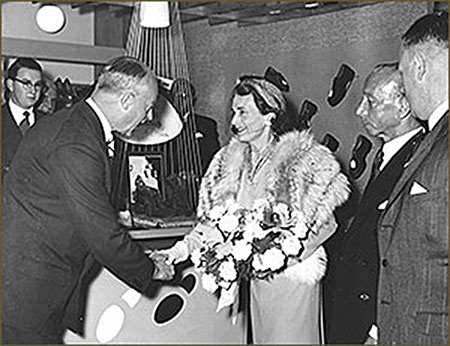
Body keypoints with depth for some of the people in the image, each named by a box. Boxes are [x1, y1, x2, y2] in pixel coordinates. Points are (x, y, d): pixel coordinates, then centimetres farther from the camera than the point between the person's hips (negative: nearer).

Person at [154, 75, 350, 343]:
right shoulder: (231, 160, 5)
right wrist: (184, 247, -9)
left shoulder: (306, 158, -10)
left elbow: (325, 224, -8)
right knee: (261, 337, 13)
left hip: (293, 275, -5)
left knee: (290, 338, 2)